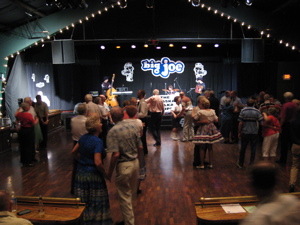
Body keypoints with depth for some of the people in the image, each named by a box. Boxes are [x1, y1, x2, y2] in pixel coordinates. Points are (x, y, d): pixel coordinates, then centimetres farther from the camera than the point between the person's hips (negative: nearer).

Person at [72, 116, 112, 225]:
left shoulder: (84, 137, 2)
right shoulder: (98, 142, -21)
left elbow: (74, 152, 13)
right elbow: (98, 163, -27)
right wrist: (105, 173, -12)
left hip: (80, 173, 7)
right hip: (93, 174, -7)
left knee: (83, 202, 18)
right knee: (96, 202, 8)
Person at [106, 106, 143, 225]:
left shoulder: (113, 131, -18)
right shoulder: (132, 125, -1)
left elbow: (116, 154, -24)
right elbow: (140, 147, 2)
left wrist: (110, 172, -12)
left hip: (124, 166, -6)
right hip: (135, 162, 7)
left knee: (125, 196, 11)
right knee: (132, 193, 24)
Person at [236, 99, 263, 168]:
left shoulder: (243, 111, -6)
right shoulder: (257, 111, -5)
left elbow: (240, 123, -9)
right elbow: (262, 122, -11)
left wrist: (239, 132, -1)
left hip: (245, 133, 0)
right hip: (254, 133, 0)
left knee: (243, 148, 12)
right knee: (253, 149, 8)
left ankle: (240, 163, 23)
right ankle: (251, 164, 11)